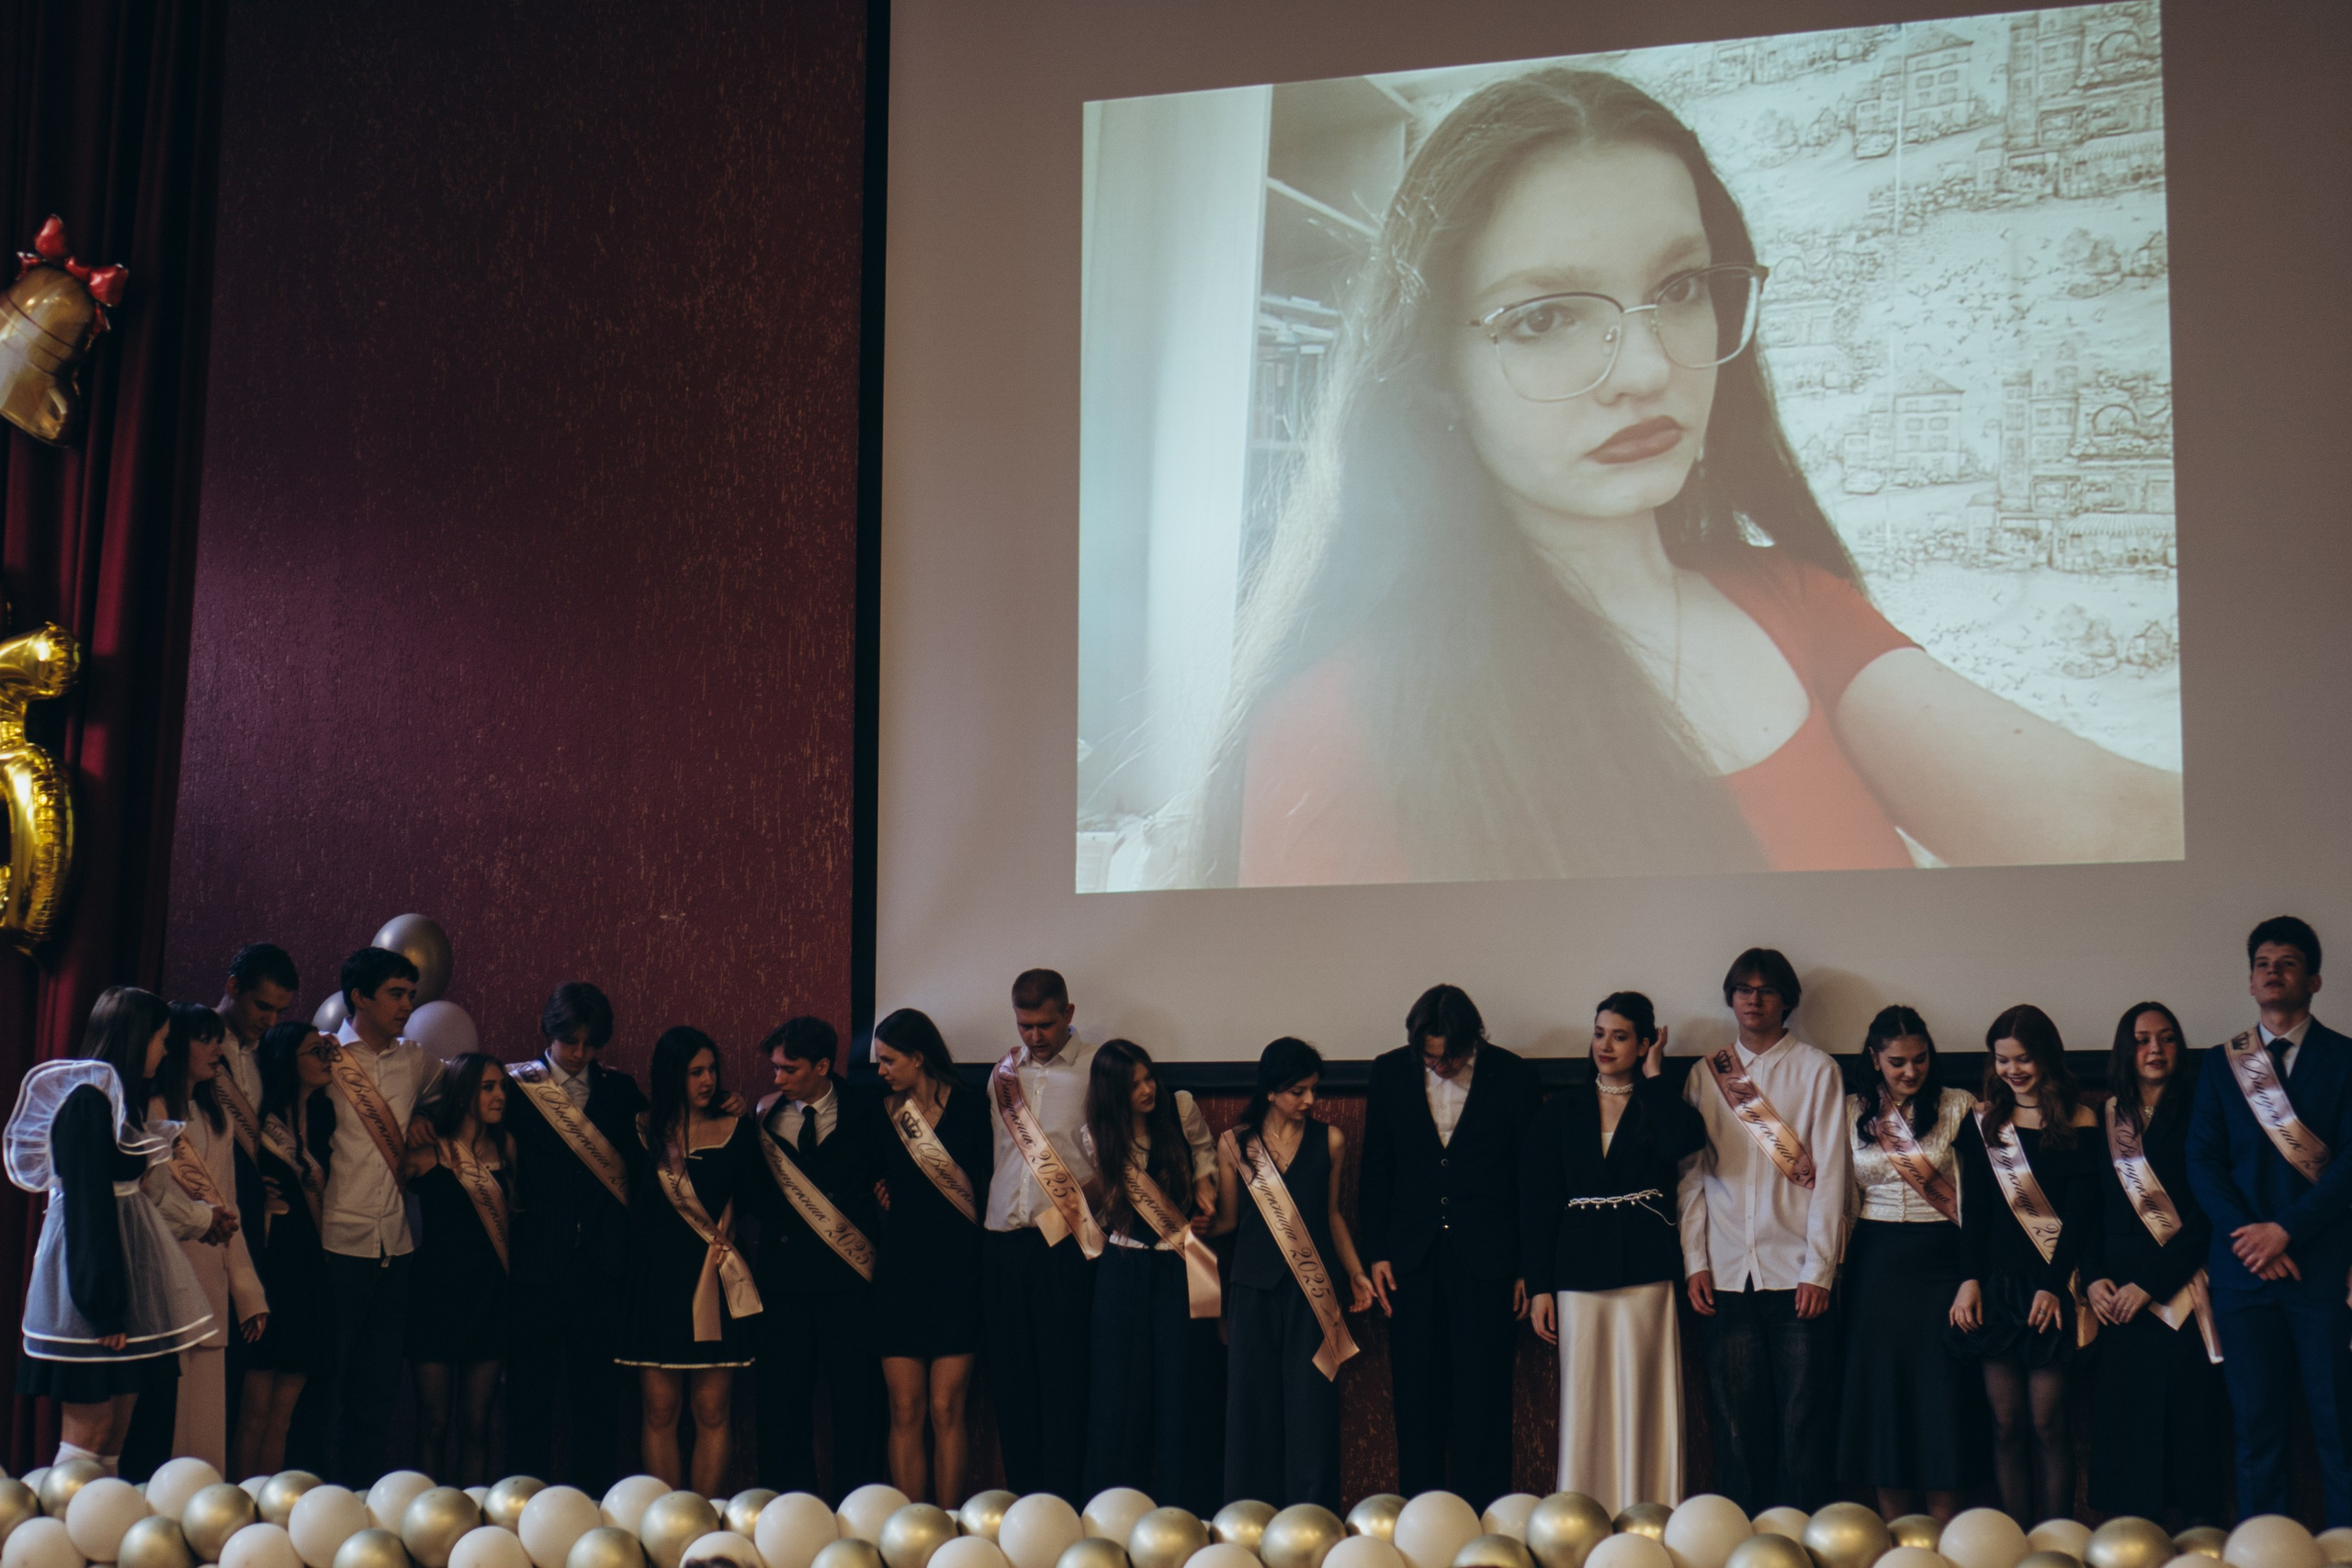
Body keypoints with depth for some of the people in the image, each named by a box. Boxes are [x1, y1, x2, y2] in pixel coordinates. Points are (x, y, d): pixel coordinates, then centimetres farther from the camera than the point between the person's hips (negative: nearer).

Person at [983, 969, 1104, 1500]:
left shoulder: (1096, 1069, -1)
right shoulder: (1004, 1070, 16)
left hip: (1067, 1241, -5)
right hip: (1005, 1240, 5)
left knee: (1066, 1376, -4)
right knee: (1011, 1377, 7)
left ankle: (1063, 1503, 1)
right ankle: (1021, 1499, 15)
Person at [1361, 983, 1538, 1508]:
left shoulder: (1512, 1077, -4)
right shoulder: (1389, 1073, 2)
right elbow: (1376, 1166, 9)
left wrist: (1528, 1267, -2)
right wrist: (1376, 1252, 4)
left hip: (1486, 1258, -2)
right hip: (1412, 1258, 2)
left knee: (1484, 1394, 0)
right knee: (1417, 1395, 6)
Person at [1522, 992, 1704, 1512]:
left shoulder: (1659, 1105, 7)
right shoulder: (1562, 1110, 9)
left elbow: (1687, 1141, -19)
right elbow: (1537, 1201, 7)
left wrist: (1654, 1077, -6)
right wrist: (1538, 1286, 0)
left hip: (1646, 1271, -1)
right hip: (1579, 1272, 1)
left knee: (1641, 1401, -1)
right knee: (1584, 1401, 2)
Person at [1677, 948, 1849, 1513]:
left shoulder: (1815, 1070, 4)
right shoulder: (1706, 1074, 12)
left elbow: (1830, 1174, -1)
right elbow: (1691, 1173, 10)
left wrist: (1818, 1270, -8)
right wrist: (1695, 1261, 1)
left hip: (1795, 1271, -2)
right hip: (1728, 1272, 2)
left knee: (1804, 1415, -3)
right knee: (1736, 1413, 2)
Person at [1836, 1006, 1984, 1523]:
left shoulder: (1958, 1107, 0)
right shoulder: (1852, 1112, 7)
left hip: (1939, 1261, -2)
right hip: (1875, 1263, 2)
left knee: (1941, 1389, -2)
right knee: (1882, 1390, 5)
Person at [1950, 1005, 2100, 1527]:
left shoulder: (2078, 1123, 0)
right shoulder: (1983, 1121, 9)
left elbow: (2081, 1212, -4)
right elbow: (1974, 1206, 6)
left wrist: (2053, 1285, -11)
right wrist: (1969, 1278, -5)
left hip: (2053, 1287, -3)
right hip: (1996, 1285, 3)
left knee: (2047, 1423, -4)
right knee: (2007, 1424, 3)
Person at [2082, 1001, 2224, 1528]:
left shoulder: (2195, 1115, -1)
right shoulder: (2106, 1119, 12)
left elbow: (2206, 1213, -7)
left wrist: (2151, 1283, -11)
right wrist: (2094, 1278, -2)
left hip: (2181, 1291, -4)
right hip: (2116, 1293, 4)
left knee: (2190, 1420, -4)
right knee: (2123, 1420, 1)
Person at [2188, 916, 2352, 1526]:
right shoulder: (2221, 1067, 12)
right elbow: (2202, 1163, 5)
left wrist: (2286, 1229, -14)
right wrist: (2248, 1238, -10)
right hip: (2245, 1266, 2)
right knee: (2257, 1427, 3)